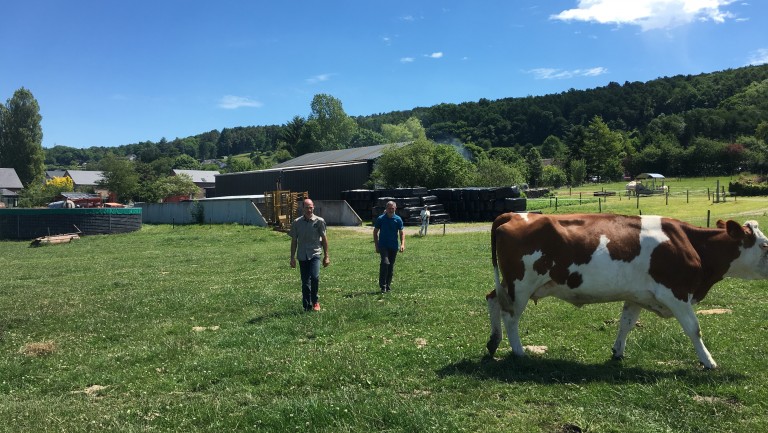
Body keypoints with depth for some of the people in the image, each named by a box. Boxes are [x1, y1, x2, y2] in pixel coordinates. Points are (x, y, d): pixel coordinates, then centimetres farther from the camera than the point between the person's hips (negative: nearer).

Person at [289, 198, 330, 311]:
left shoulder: (319, 221, -2)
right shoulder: (297, 222, 3)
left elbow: (324, 238, 4)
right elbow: (294, 241, 9)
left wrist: (326, 256, 2)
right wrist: (292, 258, 8)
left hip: (315, 254, -2)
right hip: (302, 256, 2)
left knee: (315, 277, -20)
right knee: (305, 283, 6)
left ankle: (315, 302, 1)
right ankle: (307, 306, 17)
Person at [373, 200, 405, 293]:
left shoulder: (398, 219, 2)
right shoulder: (380, 219, -1)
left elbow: (401, 233, 5)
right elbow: (375, 232, 5)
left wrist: (402, 244, -10)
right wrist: (376, 246, 0)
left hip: (394, 246, 3)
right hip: (383, 245, -2)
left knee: (391, 266, 7)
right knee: (385, 263, -20)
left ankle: (388, 286, 20)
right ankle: (382, 286, -13)